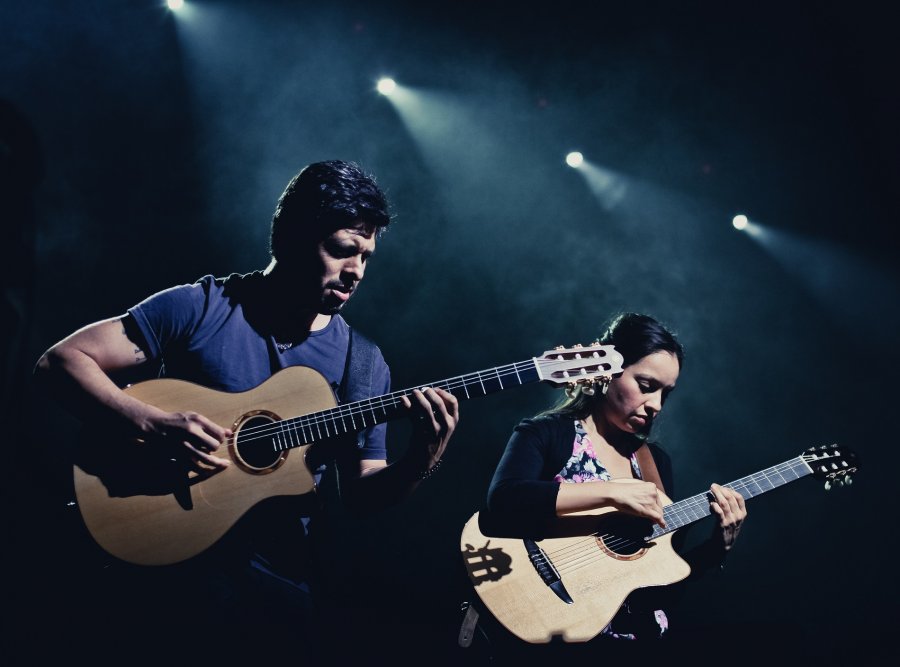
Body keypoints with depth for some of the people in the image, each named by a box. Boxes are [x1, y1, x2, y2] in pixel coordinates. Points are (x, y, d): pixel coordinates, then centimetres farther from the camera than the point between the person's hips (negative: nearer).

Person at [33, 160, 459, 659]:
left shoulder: (364, 364, 6)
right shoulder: (201, 308, -4)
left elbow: (362, 495, 6)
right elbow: (60, 361, -6)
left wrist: (421, 462, -15)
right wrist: (154, 426, -20)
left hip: (287, 572, 4)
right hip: (171, 554, -3)